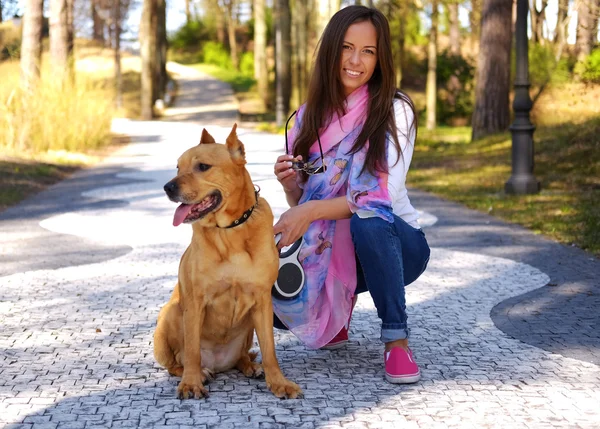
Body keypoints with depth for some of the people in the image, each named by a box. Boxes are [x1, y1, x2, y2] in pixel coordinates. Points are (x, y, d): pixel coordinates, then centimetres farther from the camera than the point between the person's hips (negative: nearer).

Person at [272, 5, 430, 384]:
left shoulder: (394, 110, -11)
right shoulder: (310, 118, 3)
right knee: (272, 299, -23)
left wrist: (313, 210, -31)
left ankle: (396, 338, -18)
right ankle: (335, 315, 14)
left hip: (394, 243, -4)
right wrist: (289, 184, -17)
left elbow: (385, 196, -22)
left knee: (368, 221, -39)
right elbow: (301, 204, 5)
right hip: (332, 252, 4)